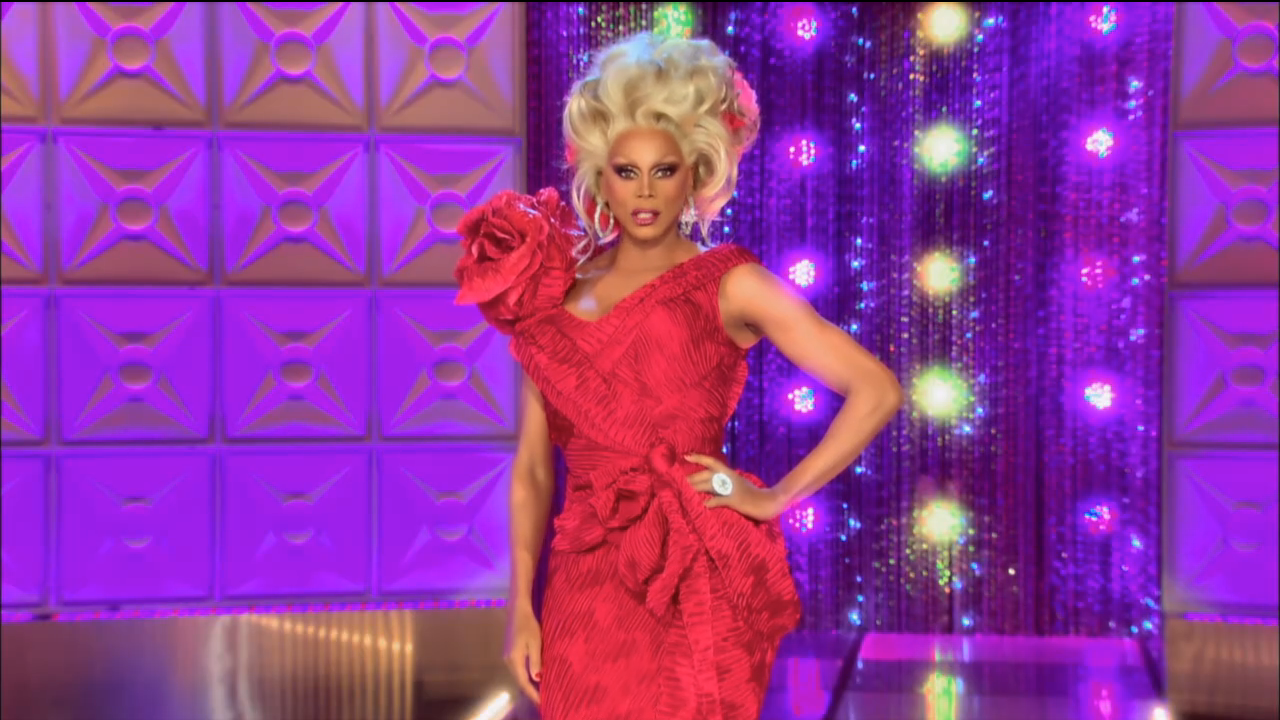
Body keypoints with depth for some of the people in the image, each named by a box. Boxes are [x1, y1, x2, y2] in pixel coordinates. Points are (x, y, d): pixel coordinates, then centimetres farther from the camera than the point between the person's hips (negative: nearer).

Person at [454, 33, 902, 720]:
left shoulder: (728, 285, -1)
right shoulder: (556, 294, 9)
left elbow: (876, 390, -5)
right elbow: (532, 465, 9)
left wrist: (775, 497, -6)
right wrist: (522, 607, 3)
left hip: (697, 581, -3)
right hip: (586, 584, 3)